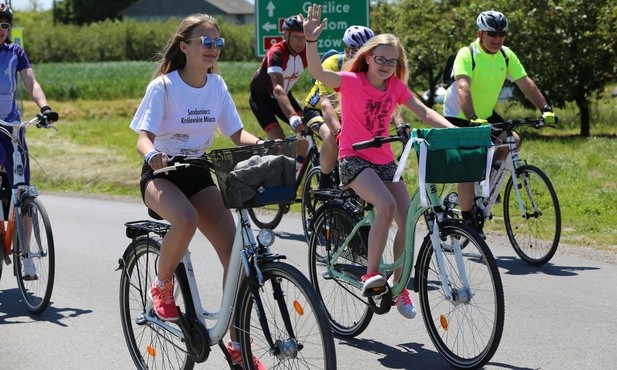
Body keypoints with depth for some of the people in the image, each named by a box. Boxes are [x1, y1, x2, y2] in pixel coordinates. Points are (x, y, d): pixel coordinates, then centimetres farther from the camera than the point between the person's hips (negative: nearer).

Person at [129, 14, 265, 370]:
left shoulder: (217, 85, 0)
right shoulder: (163, 86, -15)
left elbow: (237, 133, 2)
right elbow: (144, 136, -21)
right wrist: (152, 155, -45)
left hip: (198, 173, 5)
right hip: (161, 174, -5)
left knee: (233, 250, -11)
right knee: (186, 220, -39)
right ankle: (162, 286, -8)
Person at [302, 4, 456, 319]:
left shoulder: (396, 87, 6)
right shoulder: (351, 81, -9)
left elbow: (423, 111, 1)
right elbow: (317, 72, -25)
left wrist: (452, 129, -16)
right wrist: (311, 40, -41)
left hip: (384, 160, 6)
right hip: (354, 159, -6)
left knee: (407, 220, -7)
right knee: (386, 205, -31)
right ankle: (371, 274, -19)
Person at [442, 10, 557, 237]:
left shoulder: (506, 56, -6)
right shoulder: (467, 55, -24)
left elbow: (525, 83, -11)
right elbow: (463, 87, -38)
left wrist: (545, 109, -25)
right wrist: (472, 119, -52)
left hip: (486, 115, 6)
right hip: (458, 117, -6)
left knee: (513, 141, -14)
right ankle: (468, 220, -3)